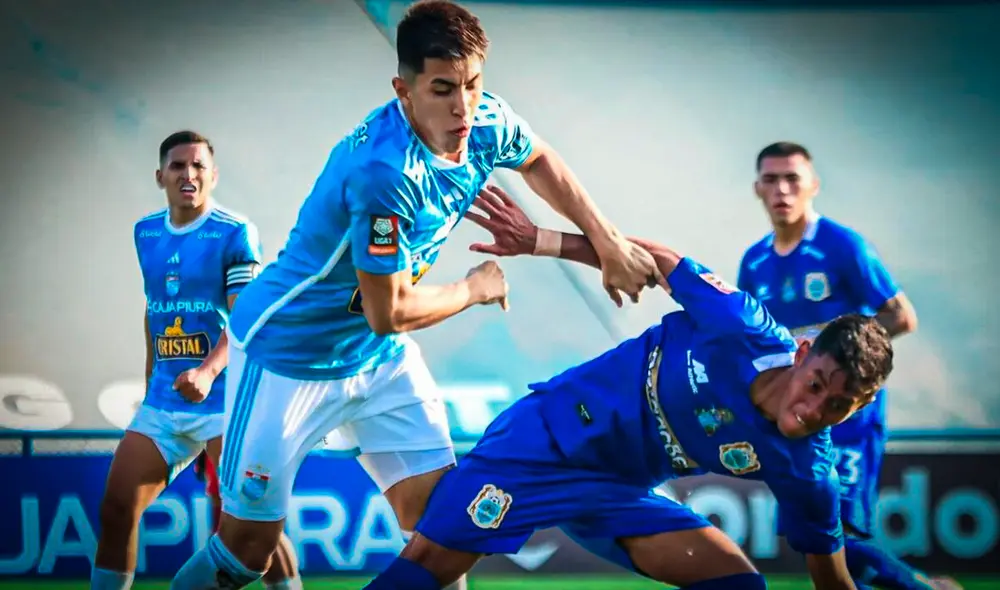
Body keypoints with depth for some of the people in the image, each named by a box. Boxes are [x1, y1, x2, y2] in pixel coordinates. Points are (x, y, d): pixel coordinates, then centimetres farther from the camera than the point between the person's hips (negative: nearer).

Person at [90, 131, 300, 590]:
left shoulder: (235, 234, -8)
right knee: (116, 508, 0)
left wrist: (209, 372, -33)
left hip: (224, 396, -6)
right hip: (162, 401, 6)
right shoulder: (145, 233, 11)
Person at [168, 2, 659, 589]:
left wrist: (610, 245, 7)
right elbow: (389, 312, -28)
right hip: (289, 354, -7)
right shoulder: (386, 172, -36)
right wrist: (476, 287, -10)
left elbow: (540, 162, 13)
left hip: (383, 356, 7)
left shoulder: (487, 122, -13)